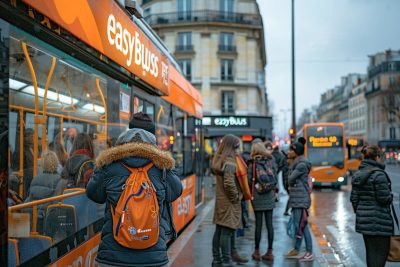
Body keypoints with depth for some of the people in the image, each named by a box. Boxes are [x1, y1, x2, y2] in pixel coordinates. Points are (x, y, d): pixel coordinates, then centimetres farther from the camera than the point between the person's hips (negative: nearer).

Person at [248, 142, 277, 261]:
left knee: (258, 224, 4)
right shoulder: (270, 162, 1)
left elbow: (249, 181, -9)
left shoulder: (252, 165, -7)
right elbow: (275, 178, 4)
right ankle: (269, 252, 11)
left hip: (258, 197, -2)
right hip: (270, 196, 2)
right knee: (269, 223, 5)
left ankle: (257, 252, 11)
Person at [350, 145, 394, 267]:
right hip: (379, 221, -8)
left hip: (363, 219, 8)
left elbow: (353, 198, 11)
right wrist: (390, 195, 5)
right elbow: (385, 198, -16)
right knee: (380, 252, -1)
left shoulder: (357, 175, 9)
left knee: (370, 251, 16)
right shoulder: (378, 174, -16)